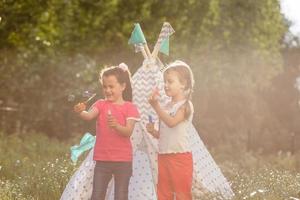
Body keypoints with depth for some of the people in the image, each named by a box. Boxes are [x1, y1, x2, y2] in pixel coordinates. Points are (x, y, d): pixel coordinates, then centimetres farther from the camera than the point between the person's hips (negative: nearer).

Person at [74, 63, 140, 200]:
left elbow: (128, 131, -15)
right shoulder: (101, 104, 2)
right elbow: (89, 116, -18)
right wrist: (81, 112, -41)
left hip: (123, 160, -2)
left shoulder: (130, 108, -4)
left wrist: (116, 125, -35)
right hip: (102, 160, 2)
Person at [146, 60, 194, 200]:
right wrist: (153, 131, -2)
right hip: (163, 156, 8)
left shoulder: (185, 105, -9)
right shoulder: (165, 107, 13)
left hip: (180, 156, -8)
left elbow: (172, 122, -26)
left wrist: (156, 106, -29)